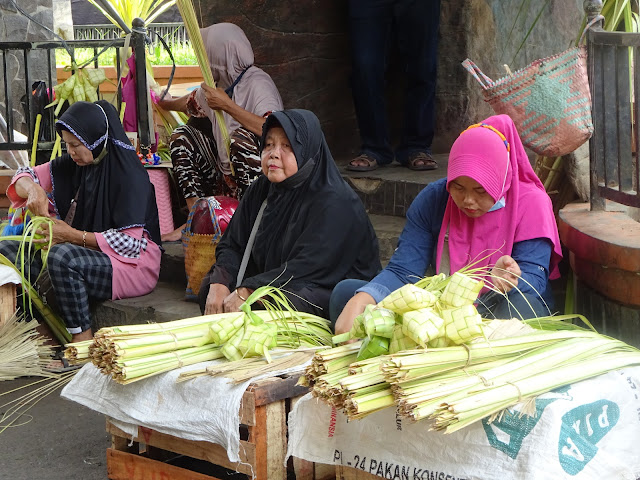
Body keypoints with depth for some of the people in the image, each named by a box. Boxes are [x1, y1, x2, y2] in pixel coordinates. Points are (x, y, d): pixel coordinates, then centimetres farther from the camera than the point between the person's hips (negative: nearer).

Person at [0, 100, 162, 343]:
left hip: (132, 262, -8)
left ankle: (83, 340, -27)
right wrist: (33, 190, -14)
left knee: (62, 257, -36)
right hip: (85, 253, 8)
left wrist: (71, 235, -22)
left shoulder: (129, 175, -17)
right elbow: (24, 176, 11)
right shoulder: (74, 164, 4)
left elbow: (130, 241, -21)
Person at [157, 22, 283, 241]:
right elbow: (189, 103, 30)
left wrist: (227, 105, -29)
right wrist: (164, 103, 48)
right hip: (228, 179, 9)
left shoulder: (257, 84, -18)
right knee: (183, 136, 7)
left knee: (241, 137, -34)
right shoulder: (219, 83, 7)